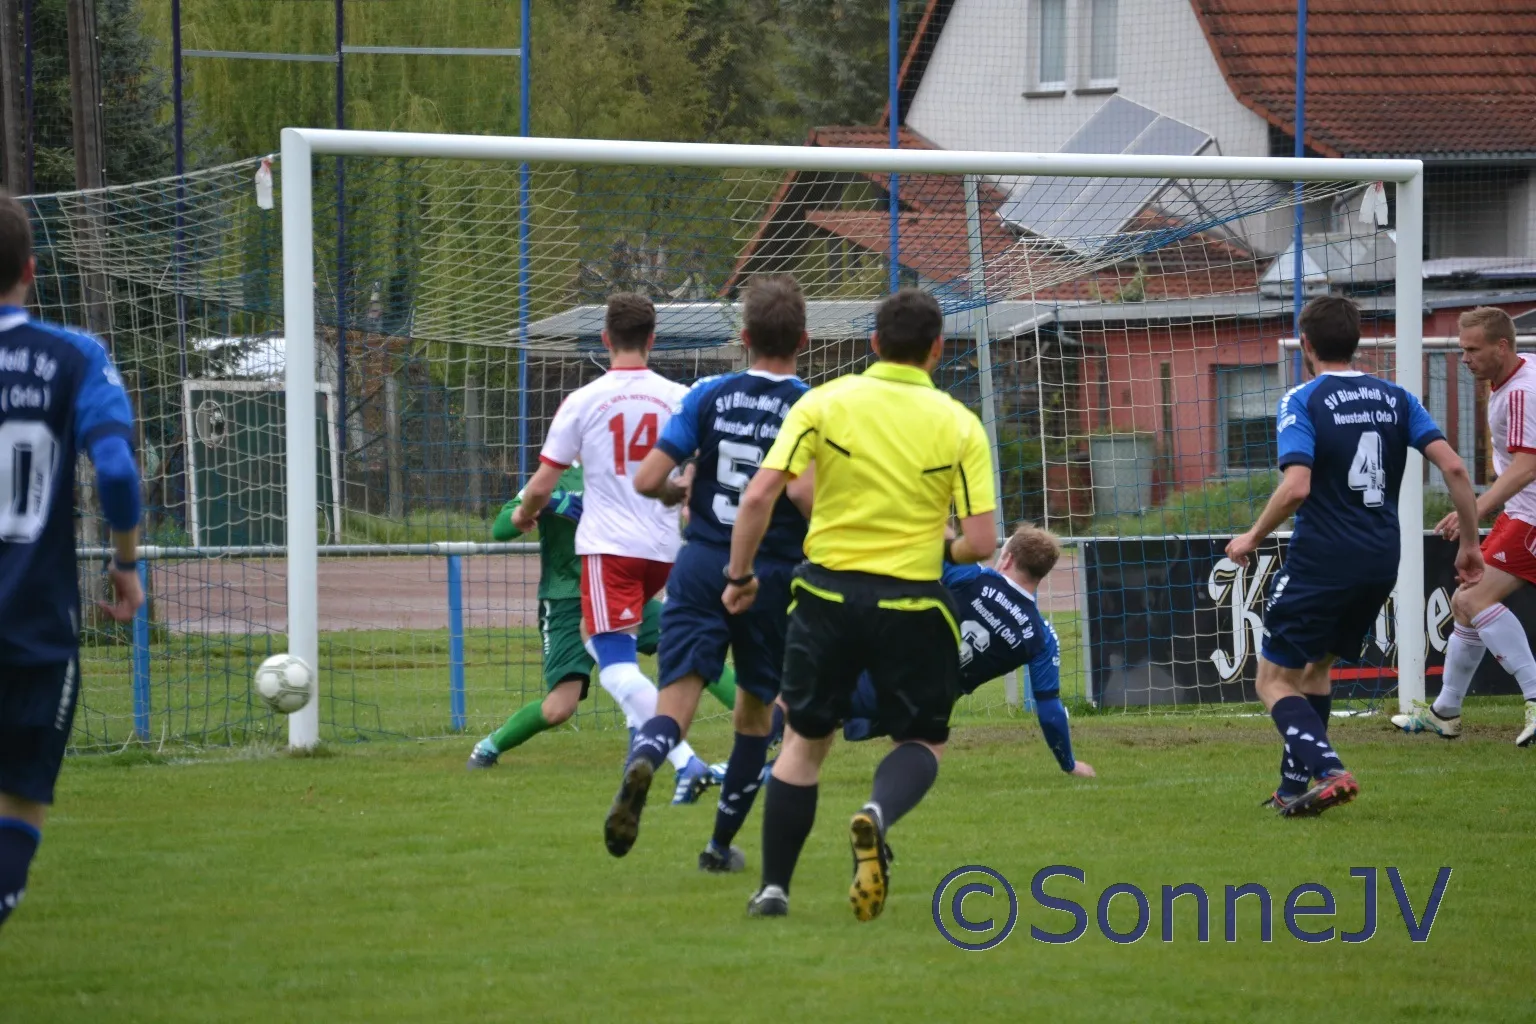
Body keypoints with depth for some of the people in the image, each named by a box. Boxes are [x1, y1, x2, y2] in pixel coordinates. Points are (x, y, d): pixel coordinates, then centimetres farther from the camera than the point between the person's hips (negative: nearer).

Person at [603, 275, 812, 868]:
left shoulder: (709, 396, 2)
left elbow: (647, 480, -2)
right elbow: (805, 492, -20)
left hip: (701, 566, 1)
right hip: (773, 574, -1)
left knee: (675, 702, -7)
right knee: (755, 709, 18)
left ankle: (642, 763, -42)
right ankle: (722, 844, 23)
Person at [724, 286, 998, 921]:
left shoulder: (824, 404, -2)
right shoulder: (959, 426, -3)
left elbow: (759, 497, -9)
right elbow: (980, 544, -7)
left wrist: (740, 573, 5)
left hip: (828, 594, 1)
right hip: (911, 604, -1)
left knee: (804, 741, 18)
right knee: (924, 742, 15)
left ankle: (773, 887, 14)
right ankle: (879, 816, -18)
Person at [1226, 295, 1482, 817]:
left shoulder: (1302, 401, -9)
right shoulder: (1395, 398, 7)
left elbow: (1296, 487, -21)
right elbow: (1453, 466, -1)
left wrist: (1254, 537, -5)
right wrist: (1469, 543, 7)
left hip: (1322, 560, -6)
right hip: (1381, 561, 6)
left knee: (1274, 680, 4)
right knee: (1316, 667, 24)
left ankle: (1328, 771, -19)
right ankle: (1294, 788, 24)